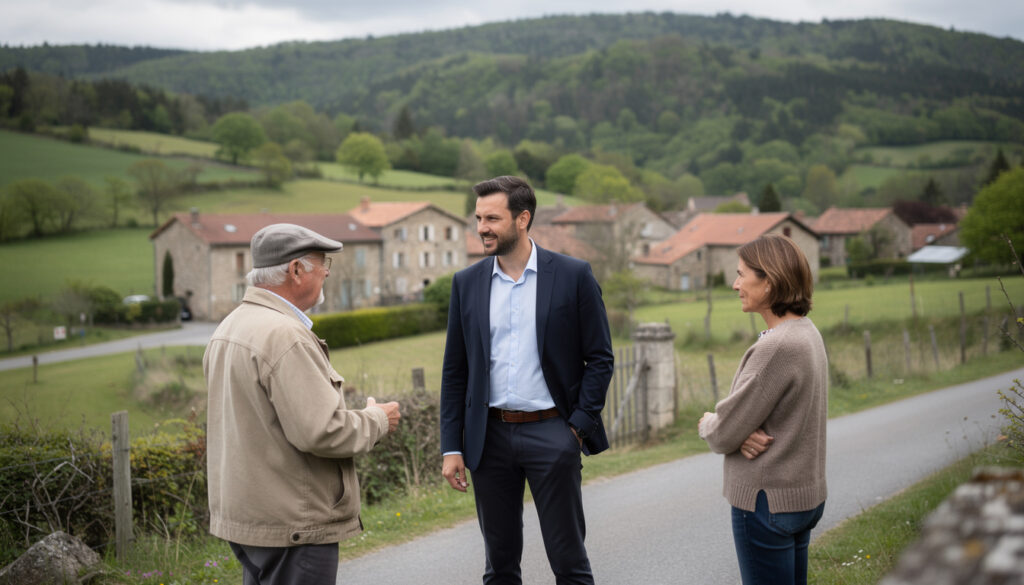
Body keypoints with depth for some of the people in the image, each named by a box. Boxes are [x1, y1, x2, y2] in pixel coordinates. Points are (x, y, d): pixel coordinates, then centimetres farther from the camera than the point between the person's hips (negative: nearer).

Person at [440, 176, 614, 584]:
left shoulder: (573, 276, -2)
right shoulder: (467, 283, 6)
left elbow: (600, 358, 1)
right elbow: (454, 371, 9)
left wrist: (579, 425, -9)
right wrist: (451, 447, 3)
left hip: (551, 432, -3)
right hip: (491, 437, 3)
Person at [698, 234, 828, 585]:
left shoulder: (777, 347, -23)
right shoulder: (807, 333, 7)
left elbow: (723, 434, -19)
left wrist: (706, 423, 3)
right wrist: (740, 433, -10)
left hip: (767, 503, -9)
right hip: (805, 494, 9)